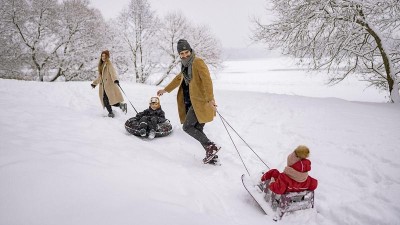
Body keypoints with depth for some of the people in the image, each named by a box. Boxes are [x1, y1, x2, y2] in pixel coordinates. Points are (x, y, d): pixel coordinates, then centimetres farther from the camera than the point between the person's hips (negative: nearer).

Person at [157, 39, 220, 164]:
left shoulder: (198, 62, -8)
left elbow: (207, 81, -20)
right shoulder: (185, 65, 17)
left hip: (200, 101, -8)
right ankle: (211, 153, 15)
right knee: (197, 130, 7)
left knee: (187, 127, -11)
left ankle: (211, 147, -7)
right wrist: (165, 89, 43)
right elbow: (178, 78, 34)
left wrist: (210, 99, -30)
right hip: (191, 102, 8)